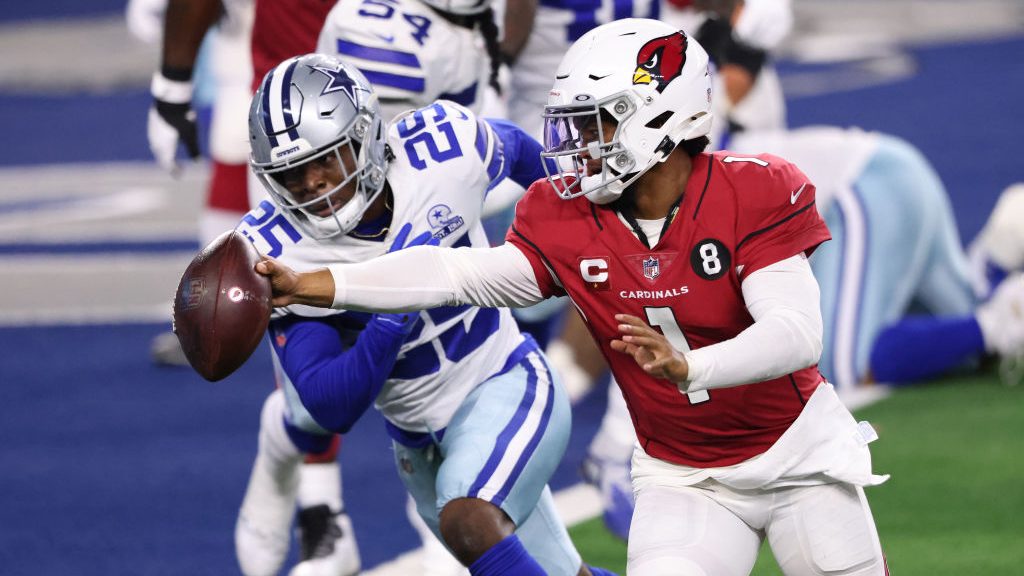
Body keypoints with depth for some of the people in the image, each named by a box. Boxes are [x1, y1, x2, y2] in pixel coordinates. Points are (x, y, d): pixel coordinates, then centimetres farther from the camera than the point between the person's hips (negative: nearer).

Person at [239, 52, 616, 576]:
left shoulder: (447, 147, -20)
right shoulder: (280, 255, -20)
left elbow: (514, 149, 7)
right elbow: (332, 410, -21)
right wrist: (391, 316, -36)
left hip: (504, 391, -2)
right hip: (420, 441, 2)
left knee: (468, 522, -30)